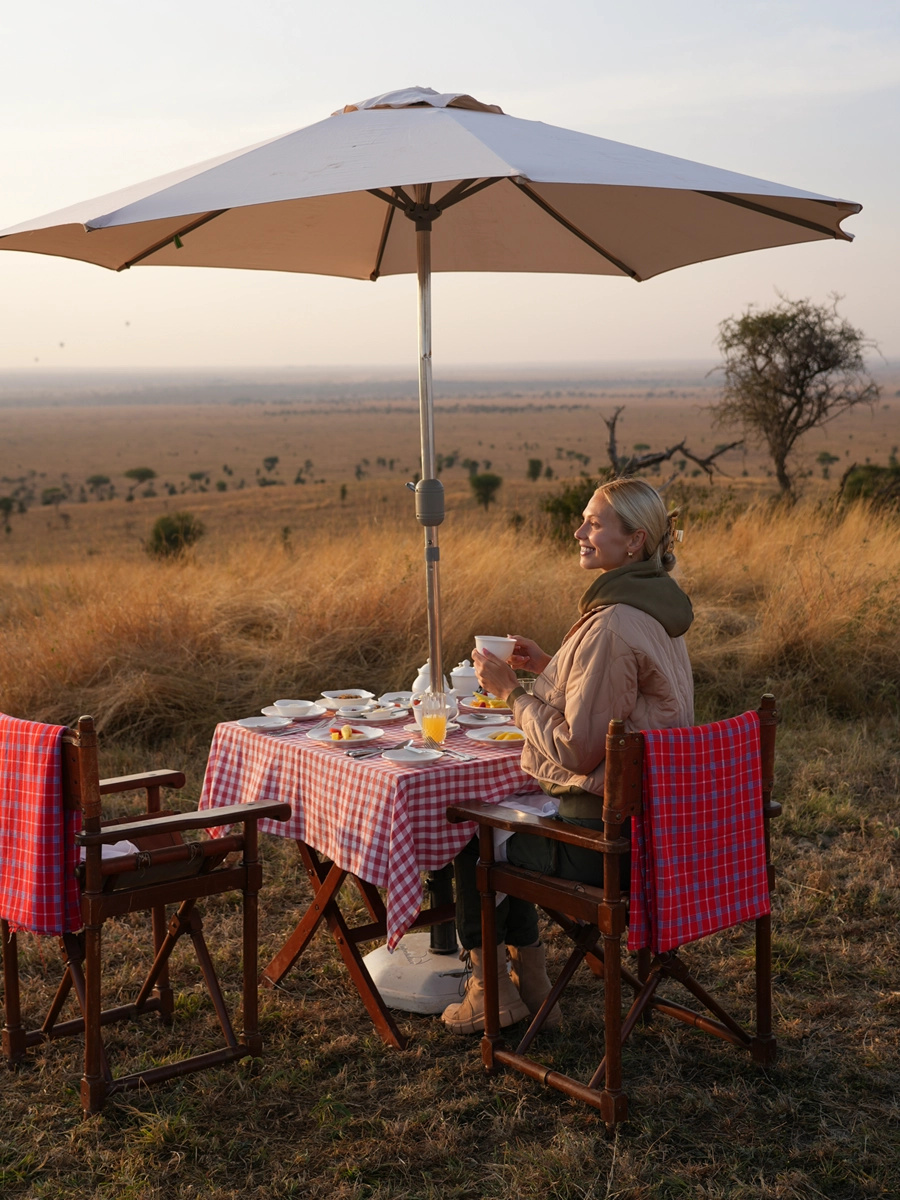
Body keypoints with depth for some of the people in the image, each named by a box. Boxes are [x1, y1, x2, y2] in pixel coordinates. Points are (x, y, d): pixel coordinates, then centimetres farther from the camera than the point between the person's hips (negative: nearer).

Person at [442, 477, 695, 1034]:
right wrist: (550, 667, 10)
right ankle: (532, 988, 30)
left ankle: (493, 993, 30)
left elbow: (577, 749, -23)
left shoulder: (612, 625, -25)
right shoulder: (659, 609, 6)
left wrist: (512, 691, -13)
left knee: (471, 837, 13)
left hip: (601, 834, -9)